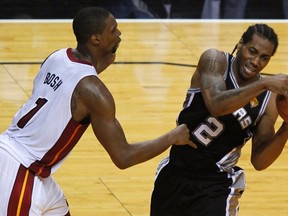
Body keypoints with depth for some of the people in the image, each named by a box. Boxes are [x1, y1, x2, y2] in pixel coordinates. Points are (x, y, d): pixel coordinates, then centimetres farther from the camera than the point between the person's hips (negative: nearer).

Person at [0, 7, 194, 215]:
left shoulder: (57, 57, 3)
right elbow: (123, 157, -18)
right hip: (17, 171, -9)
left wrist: (102, 65, 17)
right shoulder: (93, 90, -20)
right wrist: (173, 137, -7)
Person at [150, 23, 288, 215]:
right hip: (175, 174, 1)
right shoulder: (215, 60, -13)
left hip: (217, 187, -1)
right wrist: (263, 84, -40)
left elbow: (259, 161, -9)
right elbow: (216, 105, -33)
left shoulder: (268, 99, -8)